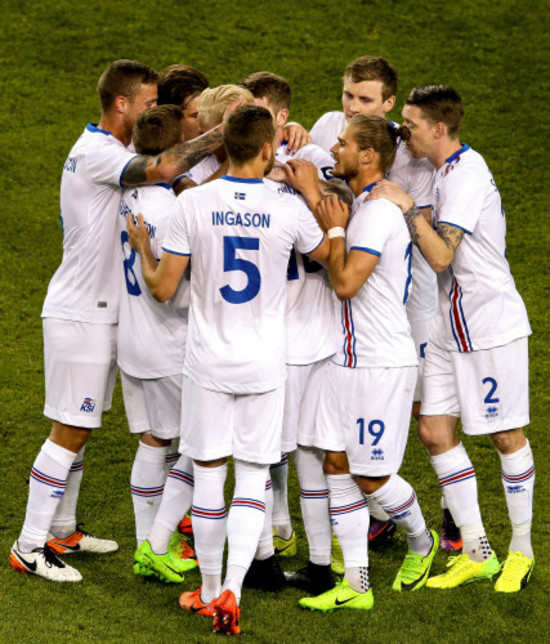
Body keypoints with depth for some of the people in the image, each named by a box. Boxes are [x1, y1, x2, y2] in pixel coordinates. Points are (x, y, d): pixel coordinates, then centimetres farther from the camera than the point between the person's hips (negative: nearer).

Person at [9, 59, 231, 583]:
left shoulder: (110, 150, 13)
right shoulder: (96, 152, -20)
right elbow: (160, 170, -35)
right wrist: (219, 136, -27)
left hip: (100, 313, 10)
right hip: (78, 316, -10)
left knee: (78, 429, 16)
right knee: (69, 432, -6)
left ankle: (60, 530, 27)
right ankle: (29, 547, 0)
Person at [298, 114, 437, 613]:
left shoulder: (380, 213, -19)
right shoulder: (360, 205, 11)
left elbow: (345, 281, -24)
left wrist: (335, 229, -12)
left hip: (382, 362, -9)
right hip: (349, 356, 9)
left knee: (371, 475, 0)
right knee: (337, 464, 5)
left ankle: (421, 542, 28)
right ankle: (355, 585, 9)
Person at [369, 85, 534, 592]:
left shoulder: (467, 174, -19)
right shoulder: (448, 169, 9)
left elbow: (440, 255, -25)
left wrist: (408, 207, -20)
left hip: (491, 323, -9)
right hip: (453, 325, 9)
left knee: (506, 436, 3)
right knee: (434, 430, 4)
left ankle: (522, 550, 18)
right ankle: (476, 552, 11)